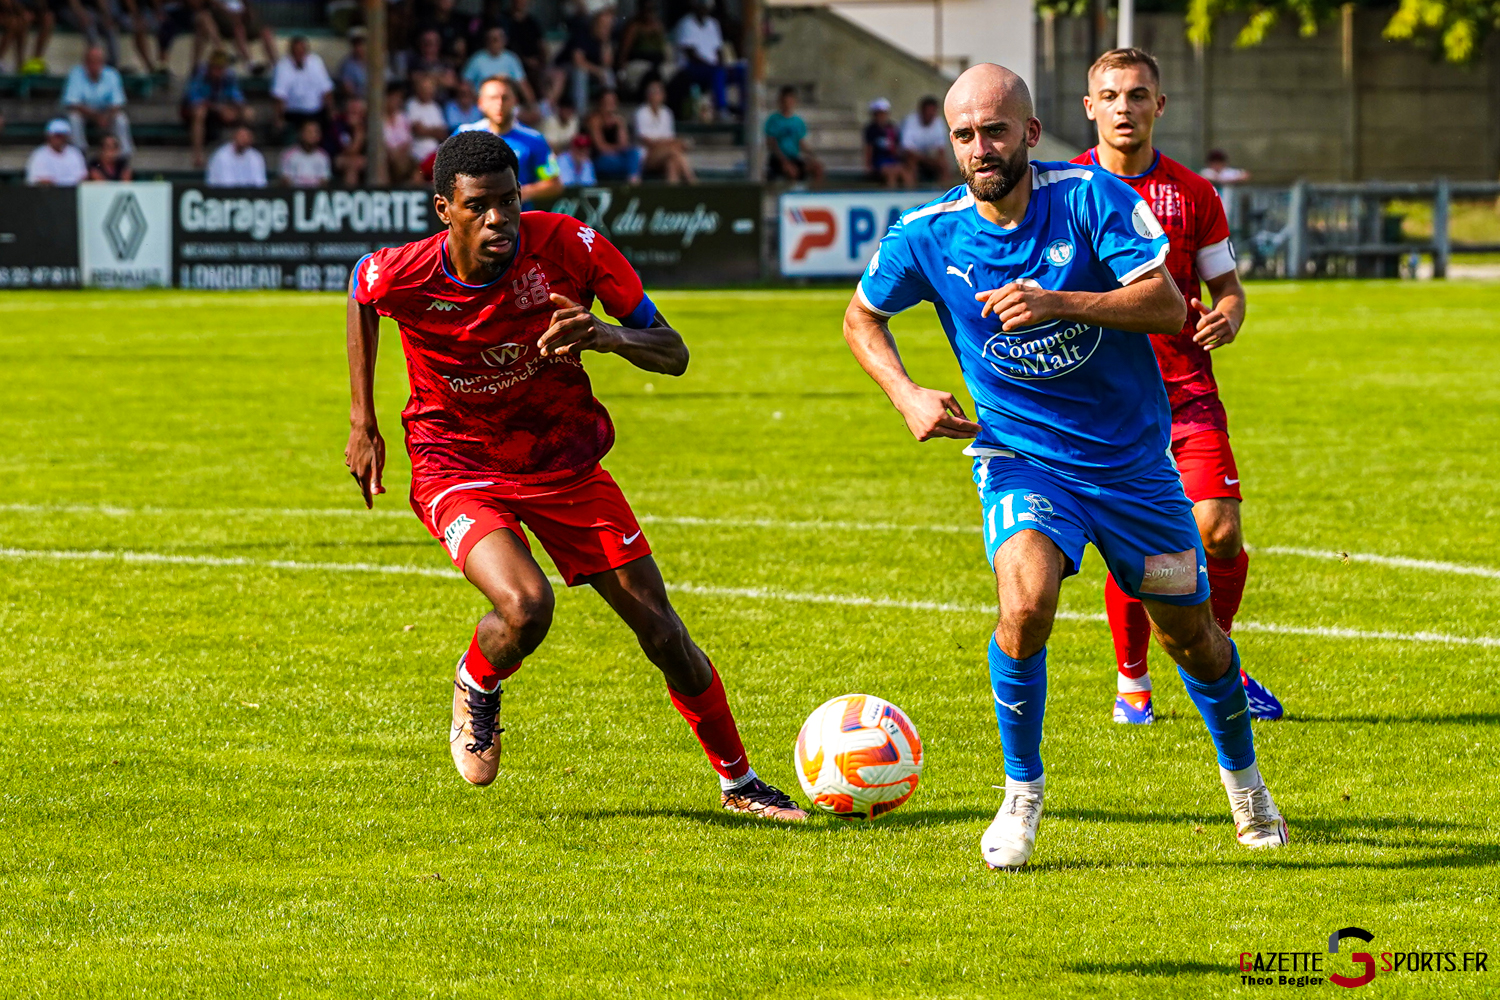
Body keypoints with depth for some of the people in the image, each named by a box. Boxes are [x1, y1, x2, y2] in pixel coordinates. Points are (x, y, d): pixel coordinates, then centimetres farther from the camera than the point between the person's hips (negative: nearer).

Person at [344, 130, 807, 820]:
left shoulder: (569, 247, -21)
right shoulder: (402, 276, -20)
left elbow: (672, 354, -14)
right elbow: (362, 291, 8)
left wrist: (611, 335, -37)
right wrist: (363, 423, 8)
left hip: (564, 461, 2)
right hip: (459, 468, -2)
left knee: (658, 626, -1)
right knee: (525, 608, -30)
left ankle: (738, 783, 21)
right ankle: (476, 689, 8)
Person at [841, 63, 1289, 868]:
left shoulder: (1090, 197, -15)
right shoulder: (929, 236, -10)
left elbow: (1168, 305, -21)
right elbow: (862, 317, 9)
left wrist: (1059, 303, -34)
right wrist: (907, 396, -8)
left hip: (1132, 460, 1)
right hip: (1022, 460, -1)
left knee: (1190, 631, 11)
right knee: (1026, 602, -28)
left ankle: (1242, 772, 40)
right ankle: (1022, 787, -7)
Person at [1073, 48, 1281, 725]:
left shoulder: (1191, 194, 7)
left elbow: (1228, 287, 13)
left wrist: (1226, 319, -9)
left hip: (1187, 390, 2)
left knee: (1221, 534, -10)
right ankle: (1131, 678, 17)